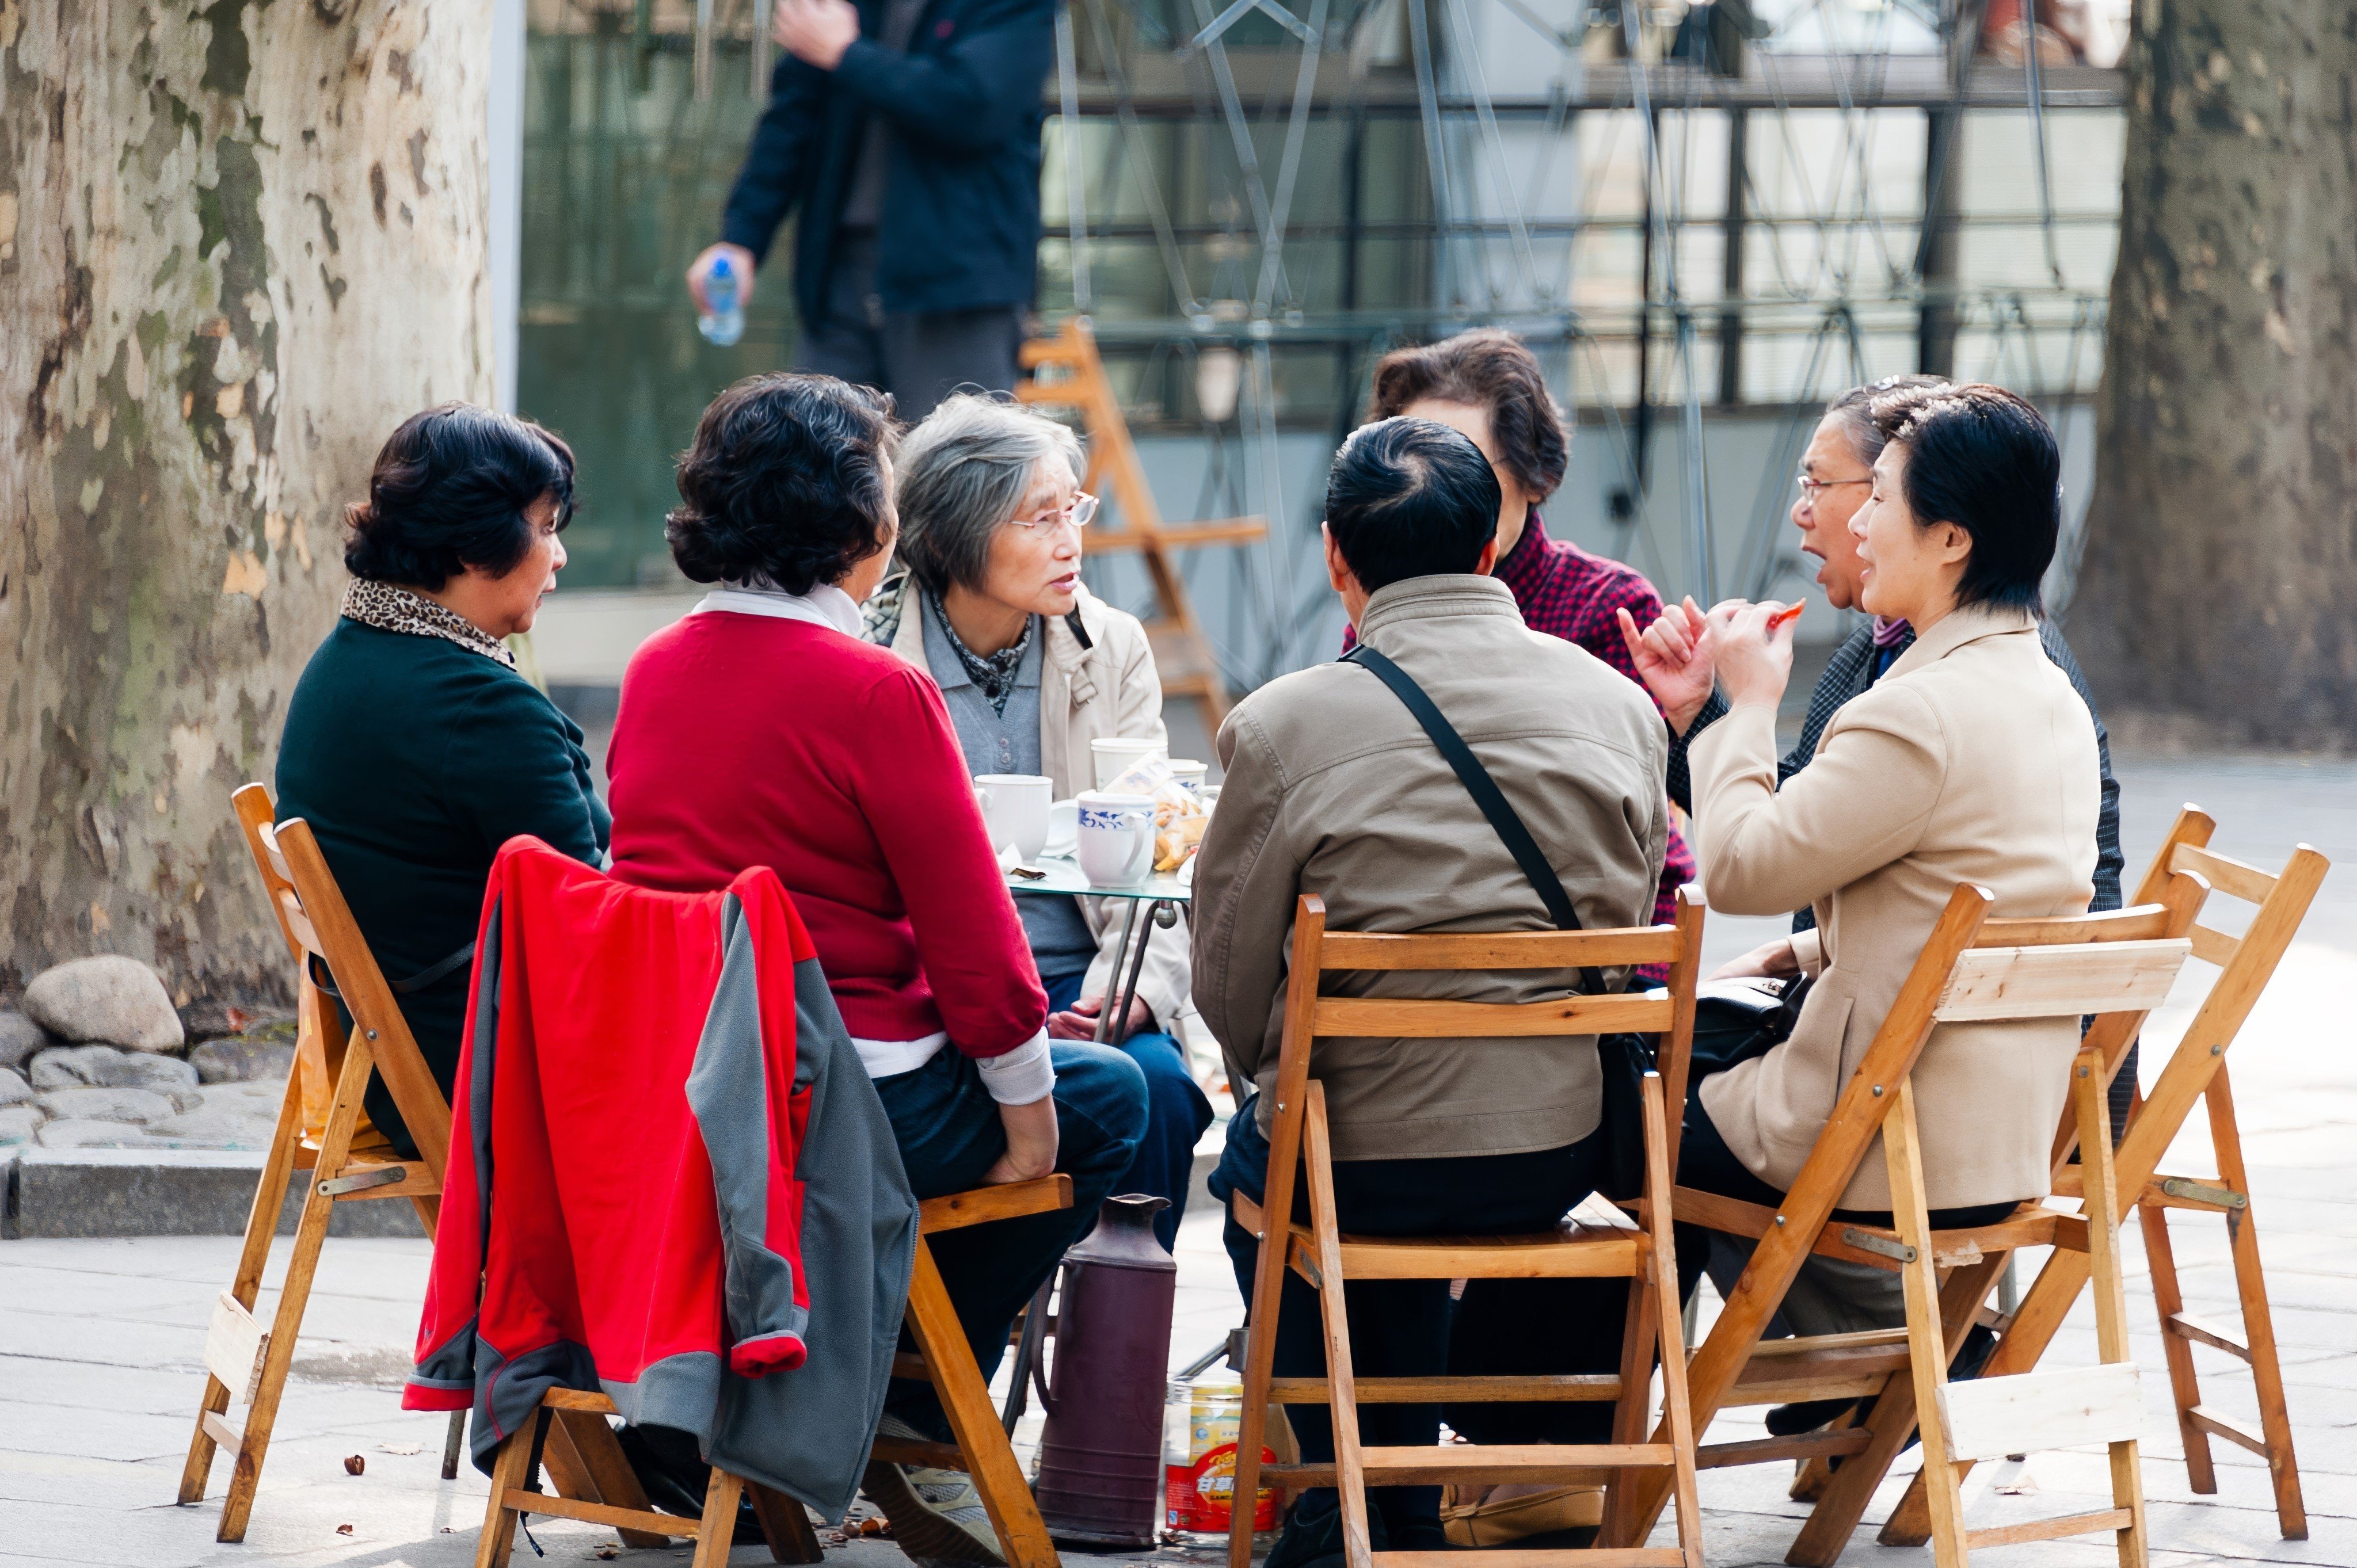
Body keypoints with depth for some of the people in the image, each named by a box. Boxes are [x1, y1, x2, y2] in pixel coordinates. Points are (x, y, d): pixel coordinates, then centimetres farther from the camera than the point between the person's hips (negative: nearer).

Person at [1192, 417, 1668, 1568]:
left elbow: (1230, 978, -3)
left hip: (1358, 1164, -3)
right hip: (1563, 1150, 3)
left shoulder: (1281, 727, -13)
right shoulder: (1620, 709, -1)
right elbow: (1627, 934, 11)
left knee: (1251, 1164, 31)